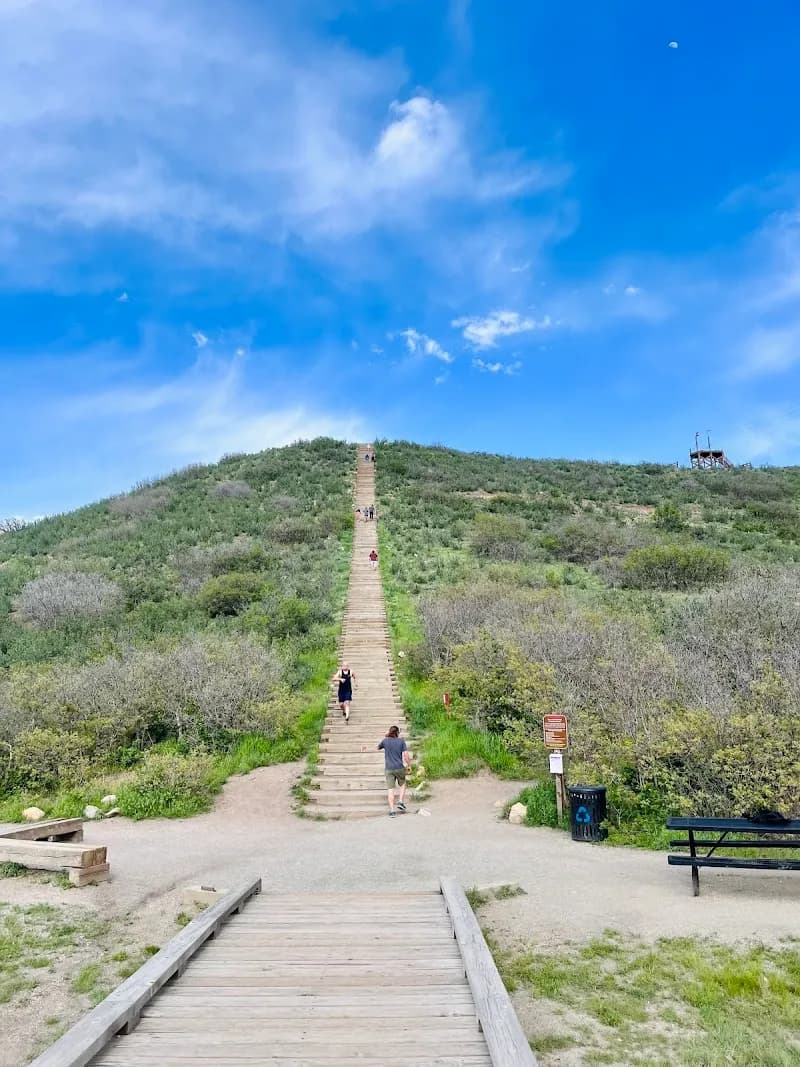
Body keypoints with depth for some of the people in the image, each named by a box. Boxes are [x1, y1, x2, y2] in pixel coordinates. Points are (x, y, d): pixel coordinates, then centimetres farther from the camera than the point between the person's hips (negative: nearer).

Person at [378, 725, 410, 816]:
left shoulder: (385, 741, 1)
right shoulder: (401, 741, -3)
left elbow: (378, 748, 21)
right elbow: (406, 755, -10)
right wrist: (408, 765, 4)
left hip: (389, 769, 1)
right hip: (400, 768, -1)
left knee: (390, 789, 2)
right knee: (402, 785, 24)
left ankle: (392, 810, -2)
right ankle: (401, 802, 11)